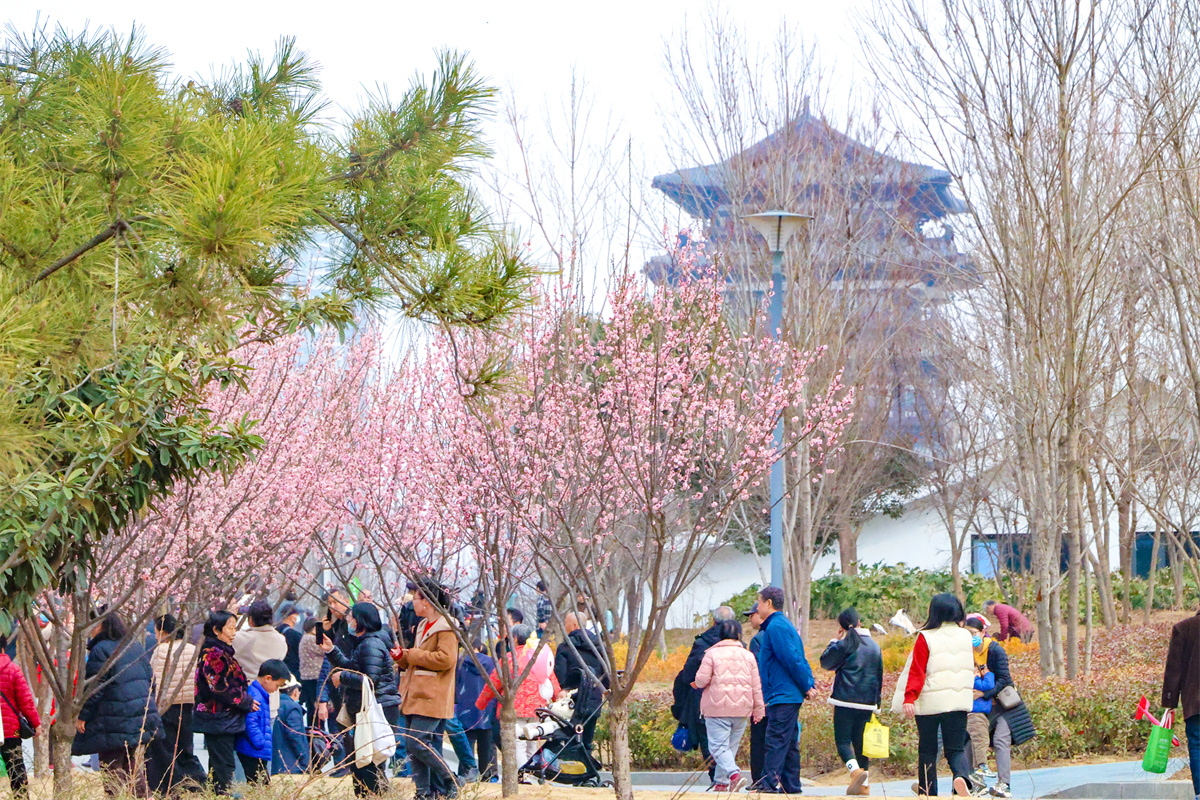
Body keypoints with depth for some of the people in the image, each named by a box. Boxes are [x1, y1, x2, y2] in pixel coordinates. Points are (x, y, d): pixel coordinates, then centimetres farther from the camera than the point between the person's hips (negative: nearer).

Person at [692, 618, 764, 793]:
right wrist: (759, 708, 15)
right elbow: (756, 685, 9)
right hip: (742, 709, 4)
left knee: (718, 746, -7)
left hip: (717, 707, -4)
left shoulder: (712, 654, -5)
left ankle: (734, 774, -29)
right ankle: (721, 782, 17)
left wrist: (698, 684, 16)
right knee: (731, 746, 14)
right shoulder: (748, 656, 7)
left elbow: (701, 680, -8)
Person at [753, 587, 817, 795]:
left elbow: (792, 660, -17)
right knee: (789, 743, 11)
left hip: (782, 696, -10)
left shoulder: (775, 627, -13)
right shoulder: (785, 625, 19)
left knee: (776, 741, -13)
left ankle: (770, 782, -17)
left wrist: (807, 686, -11)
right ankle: (790, 784, 14)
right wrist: (810, 684, 11)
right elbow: (796, 660, 18)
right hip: (791, 696, 10)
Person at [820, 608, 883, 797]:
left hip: (846, 701, -5)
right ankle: (864, 784, 8)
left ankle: (856, 771, -28)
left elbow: (826, 662, 1)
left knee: (843, 740, -4)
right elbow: (879, 676, 17)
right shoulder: (874, 646, 12)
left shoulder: (846, 643, -8)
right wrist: (876, 704, 24)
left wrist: (835, 641, 11)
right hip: (867, 703, 5)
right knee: (860, 742, 12)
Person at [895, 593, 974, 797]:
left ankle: (928, 794, 8)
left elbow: (916, 671, -12)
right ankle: (961, 775, -27)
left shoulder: (925, 638, -7)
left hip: (930, 702, -3)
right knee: (956, 748, 3)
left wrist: (909, 697, -16)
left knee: (927, 750, 8)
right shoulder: (965, 637, 6)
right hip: (958, 701, 3)